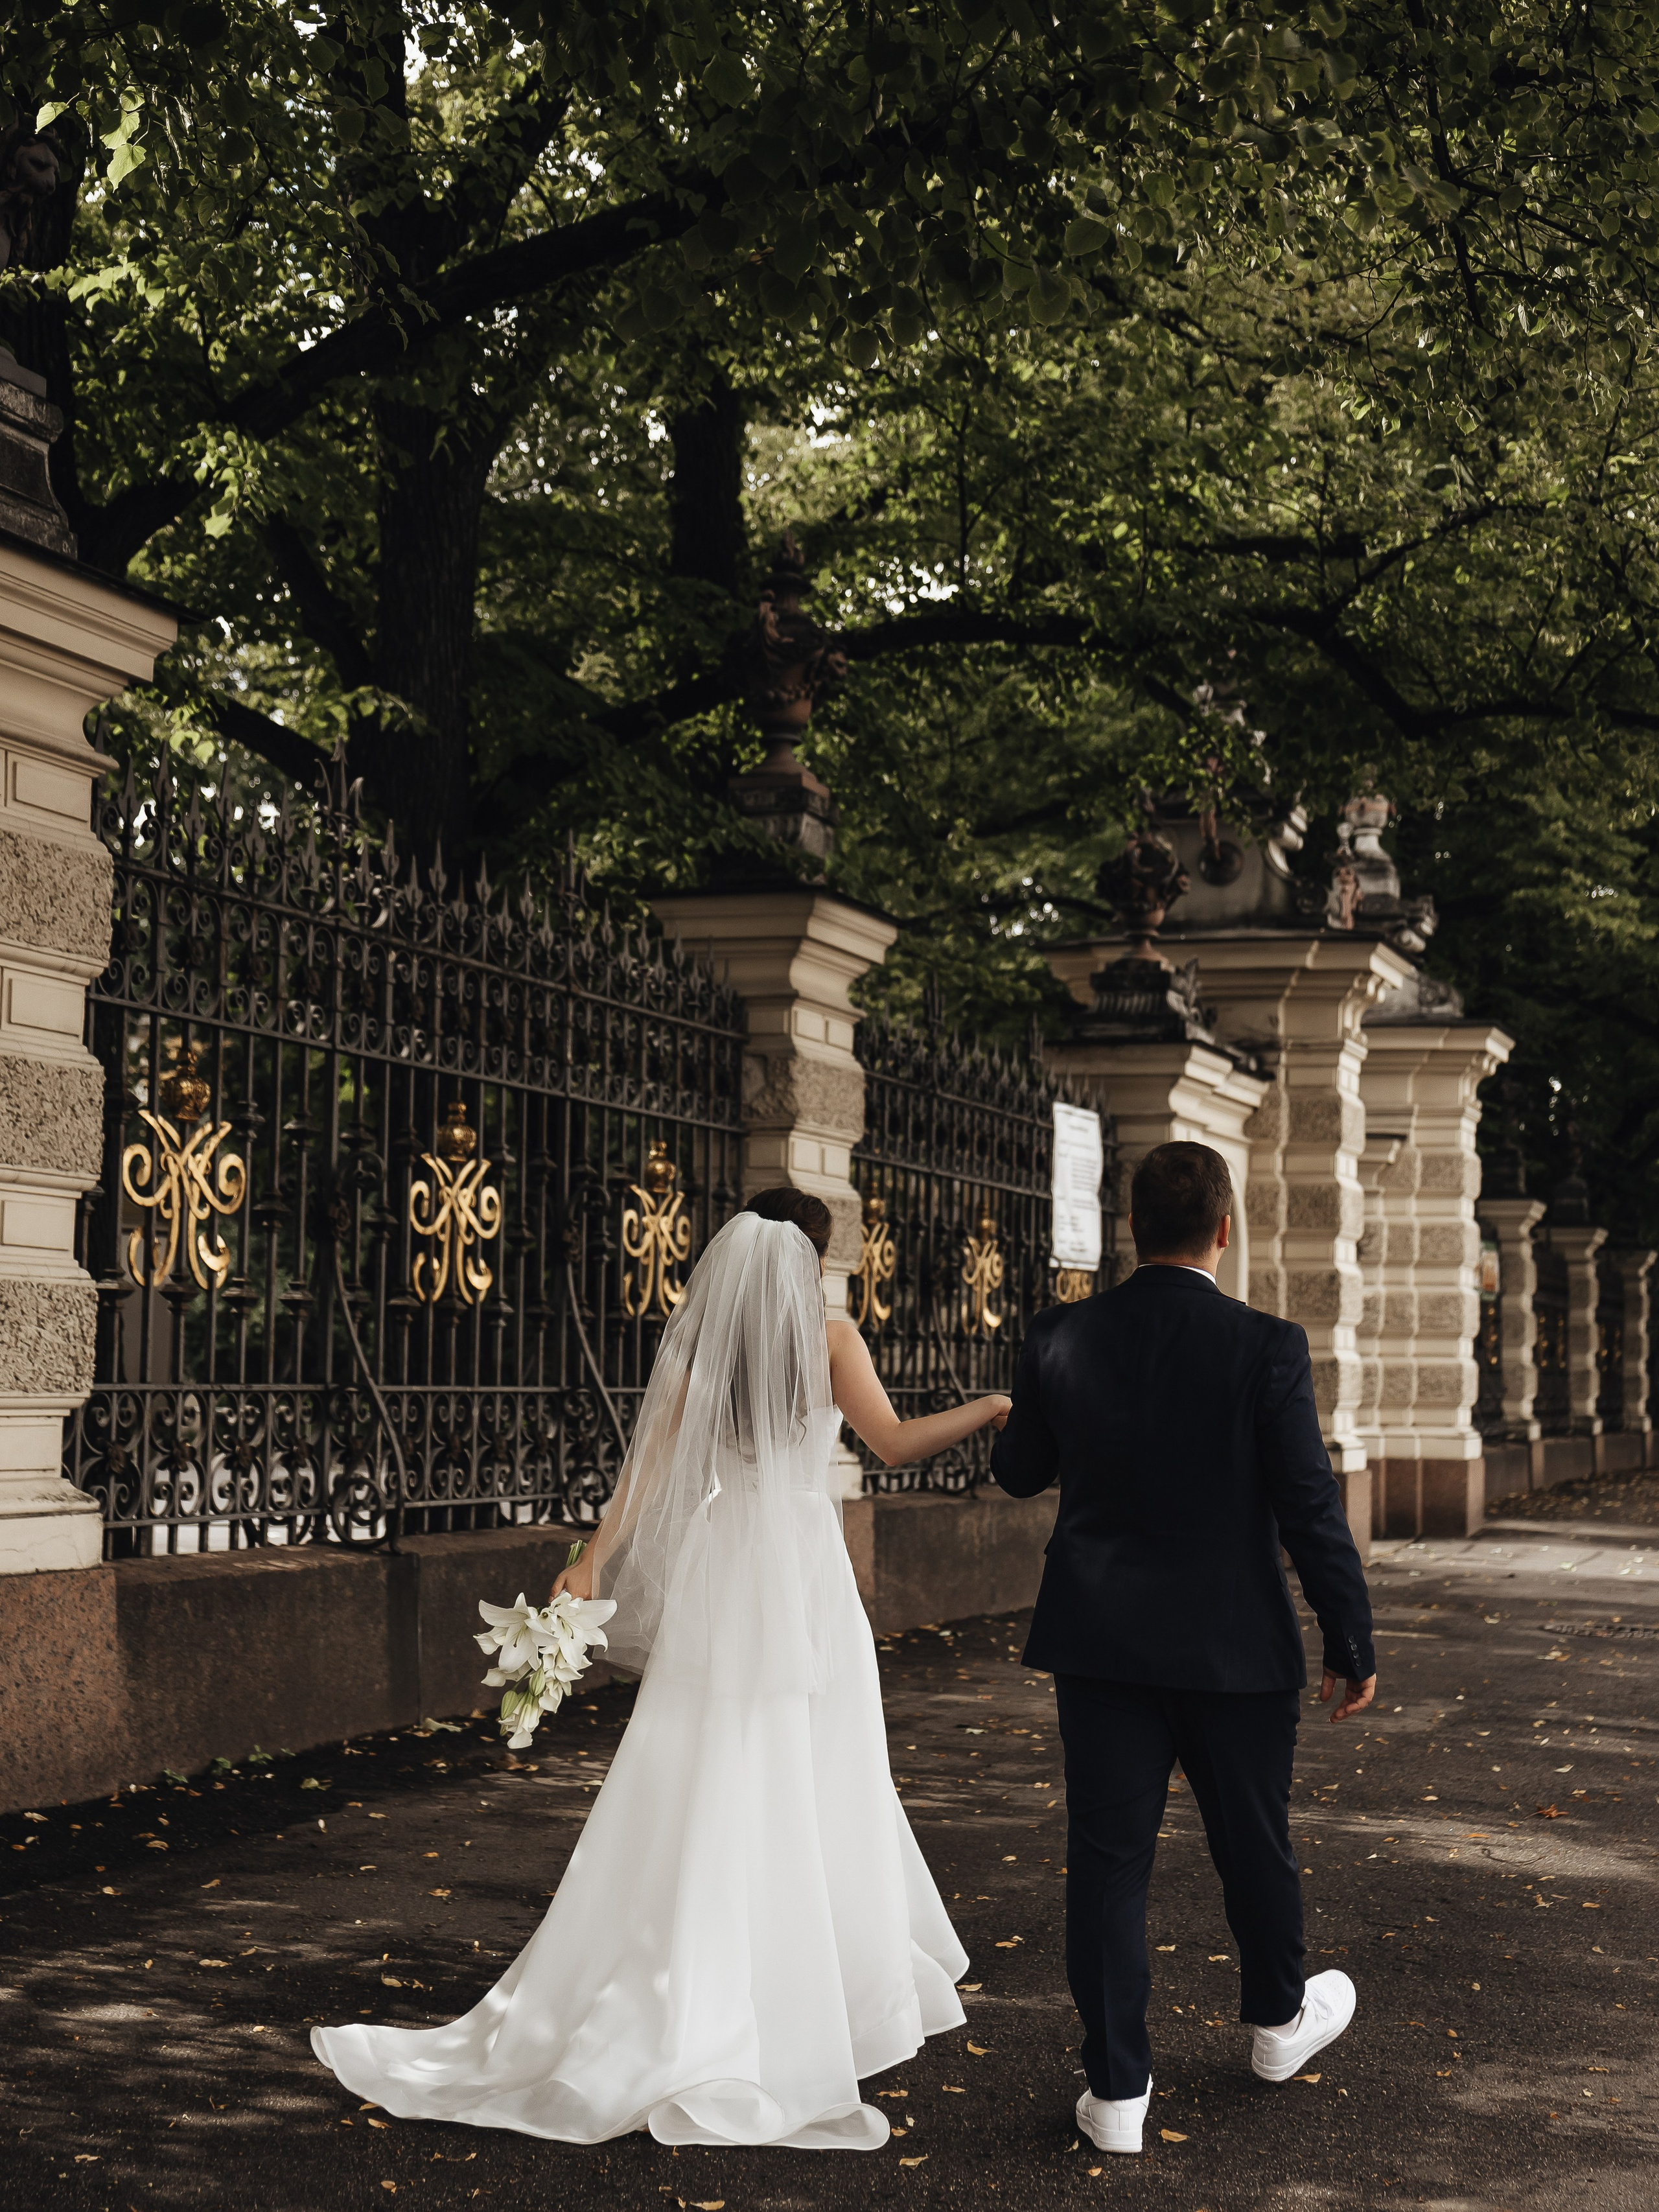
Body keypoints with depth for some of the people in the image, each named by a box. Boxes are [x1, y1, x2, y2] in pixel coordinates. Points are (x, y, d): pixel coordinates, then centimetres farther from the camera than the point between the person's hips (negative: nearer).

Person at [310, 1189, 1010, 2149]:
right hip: (804, 1574, -3)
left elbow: (650, 1469, -1)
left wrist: (592, 1563, 1)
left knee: (704, 1793, 3)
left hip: (715, 1570, 3)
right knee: (816, 1795, 7)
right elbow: (894, 1443, -9)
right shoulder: (828, 1339, -3)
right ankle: (833, 1992, 17)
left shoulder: (696, 1348, 5)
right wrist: (992, 1408, 0)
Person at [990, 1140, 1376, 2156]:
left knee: (1109, 1857, 6)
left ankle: (1117, 2088, 8)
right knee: (1254, 1843, 19)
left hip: (1102, 1645, 2)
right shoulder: (1266, 1347, -14)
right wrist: (1354, 1646, -2)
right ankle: (1280, 2019, 42)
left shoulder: (1061, 1339, -5)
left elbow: (1020, 1472, 10)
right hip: (1236, 1646, -1)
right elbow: (1312, 1511, -12)